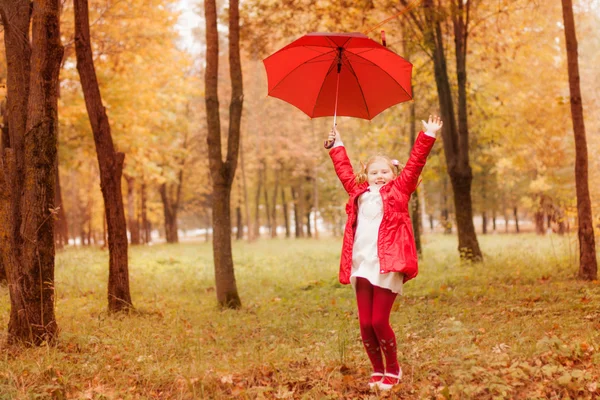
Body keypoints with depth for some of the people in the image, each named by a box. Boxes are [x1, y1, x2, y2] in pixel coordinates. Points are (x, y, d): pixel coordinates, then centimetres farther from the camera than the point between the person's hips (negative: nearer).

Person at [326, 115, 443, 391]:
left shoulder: (399, 190, 9)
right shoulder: (358, 193, 18)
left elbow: (415, 163, 3)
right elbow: (344, 171, 31)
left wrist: (427, 136, -2)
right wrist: (336, 146, 36)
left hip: (388, 266, -4)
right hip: (361, 266, 4)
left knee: (379, 321, -6)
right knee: (365, 323, 3)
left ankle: (393, 369, 15)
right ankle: (377, 370, 20)